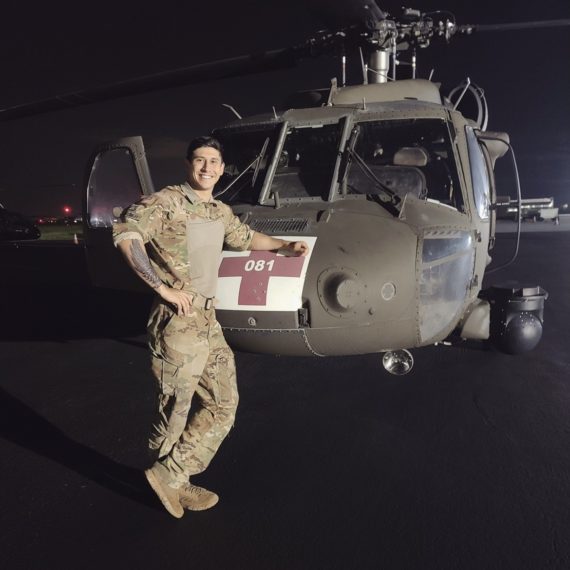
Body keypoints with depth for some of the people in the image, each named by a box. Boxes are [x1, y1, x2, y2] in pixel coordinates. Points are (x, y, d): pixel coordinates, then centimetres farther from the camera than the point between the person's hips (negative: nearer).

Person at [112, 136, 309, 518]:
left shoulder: (221, 212, 15)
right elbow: (126, 233, -24)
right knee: (175, 409, 1)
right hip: (178, 321, -8)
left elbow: (246, 238, 35)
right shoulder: (168, 202, -9)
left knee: (223, 405, 11)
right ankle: (168, 476, 25)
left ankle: (174, 478, 23)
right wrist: (163, 287, -25)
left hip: (209, 320, 9)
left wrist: (286, 246, 34)